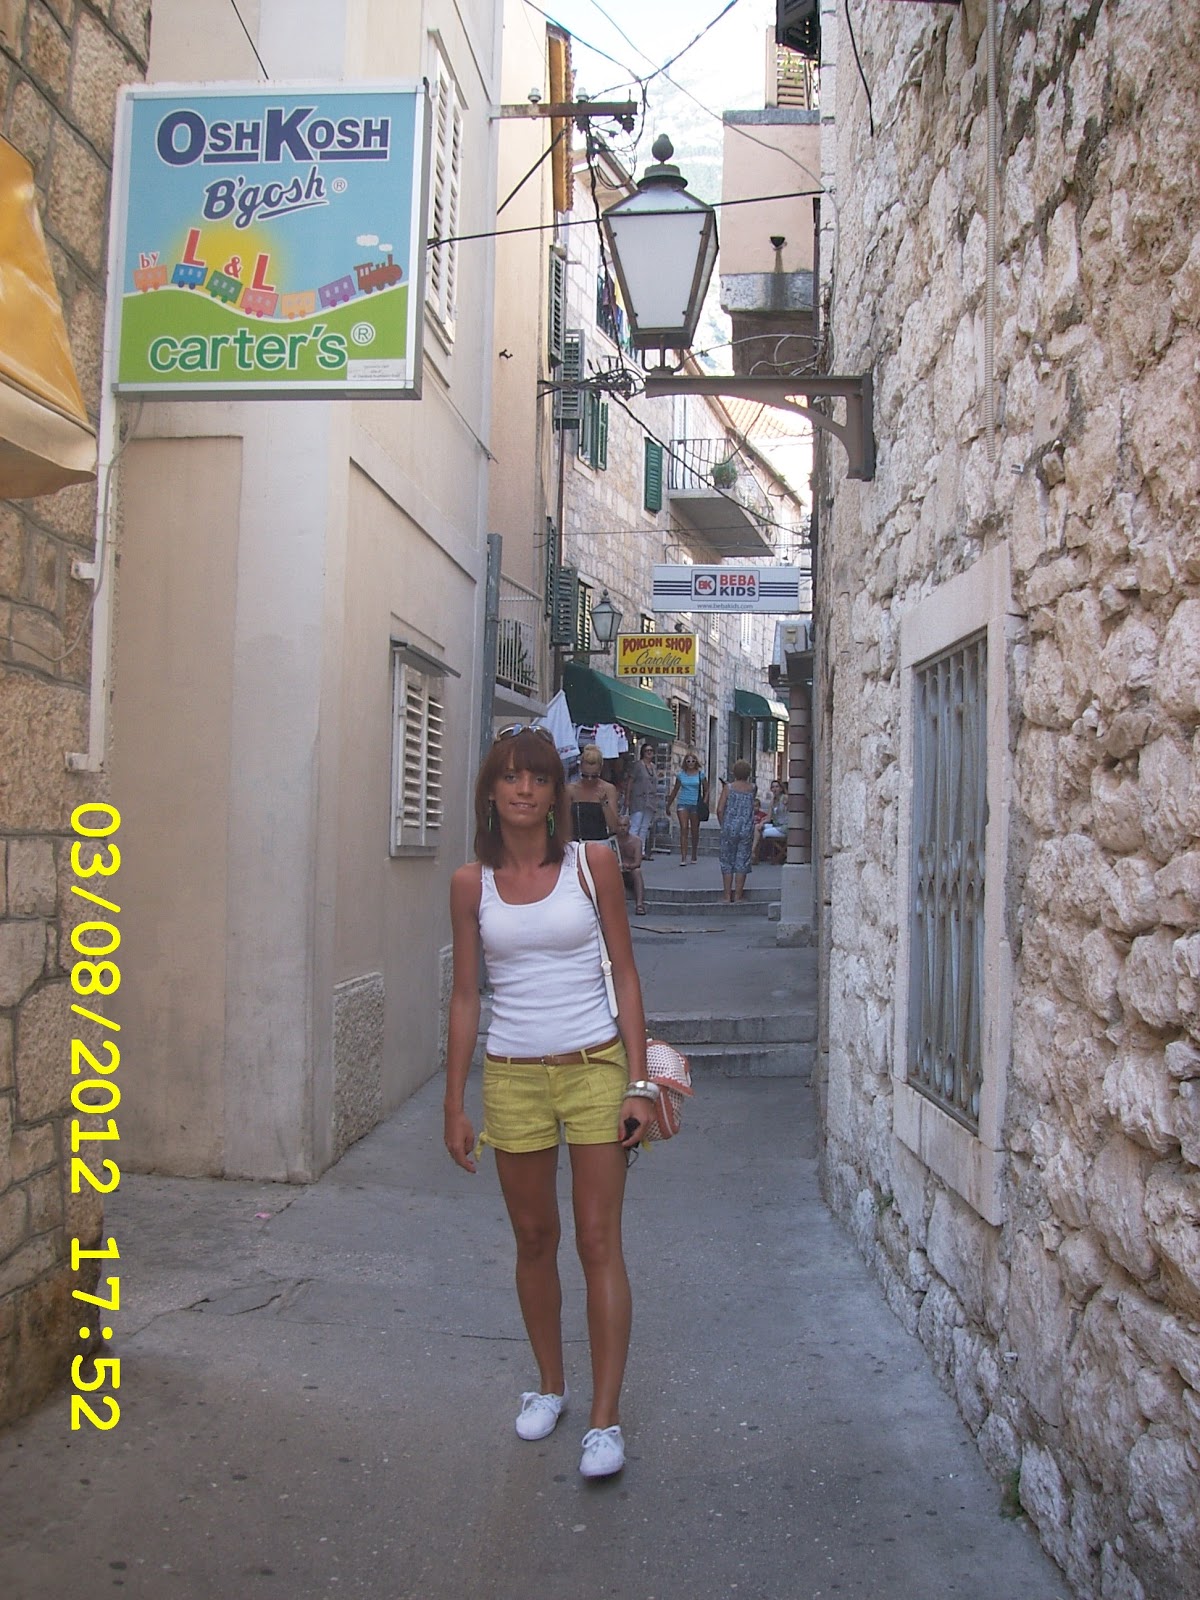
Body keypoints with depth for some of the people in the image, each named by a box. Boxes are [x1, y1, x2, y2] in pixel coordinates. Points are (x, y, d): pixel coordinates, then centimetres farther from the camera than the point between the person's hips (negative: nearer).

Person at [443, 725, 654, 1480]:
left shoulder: (593, 863, -4)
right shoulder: (472, 883, 1)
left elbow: (626, 974, -1)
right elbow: (466, 997, 6)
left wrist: (638, 1082, -7)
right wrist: (455, 1103, 5)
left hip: (594, 1068, -2)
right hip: (512, 1077, 2)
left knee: (599, 1241, -1)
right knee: (535, 1239, 14)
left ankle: (606, 1419, 10)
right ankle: (550, 1386, 34)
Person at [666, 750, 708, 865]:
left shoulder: (701, 774, 3)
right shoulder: (681, 774, 6)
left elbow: (706, 790, 7)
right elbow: (675, 791, 16)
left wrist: (705, 803, -8)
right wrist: (668, 805, 18)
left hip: (696, 804, 0)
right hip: (683, 804, 0)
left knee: (695, 831, 9)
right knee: (684, 829, -12)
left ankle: (694, 856, 25)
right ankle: (683, 857, -16)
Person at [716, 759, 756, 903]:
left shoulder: (728, 788, -4)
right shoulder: (752, 789, 2)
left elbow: (720, 810, -8)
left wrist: (723, 826, 7)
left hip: (730, 829, -1)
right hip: (747, 830, 1)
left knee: (727, 863, 7)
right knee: (742, 863, 6)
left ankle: (727, 896, 6)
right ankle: (738, 896, 6)